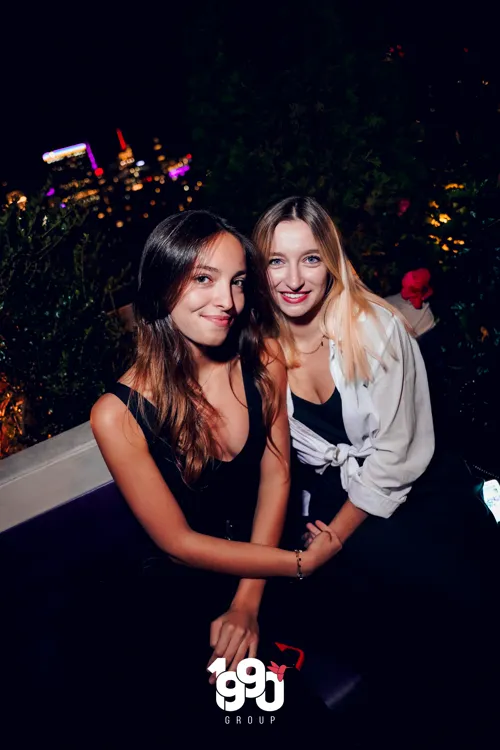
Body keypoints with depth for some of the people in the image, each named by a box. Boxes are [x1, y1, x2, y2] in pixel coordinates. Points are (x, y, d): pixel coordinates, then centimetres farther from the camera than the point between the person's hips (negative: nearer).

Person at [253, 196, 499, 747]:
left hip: (409, 490, 0)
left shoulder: (377, 327, -9)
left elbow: (397, 450, -10)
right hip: (331, 504, 1)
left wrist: (339, 533, -12)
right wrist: (315, 528, -9)